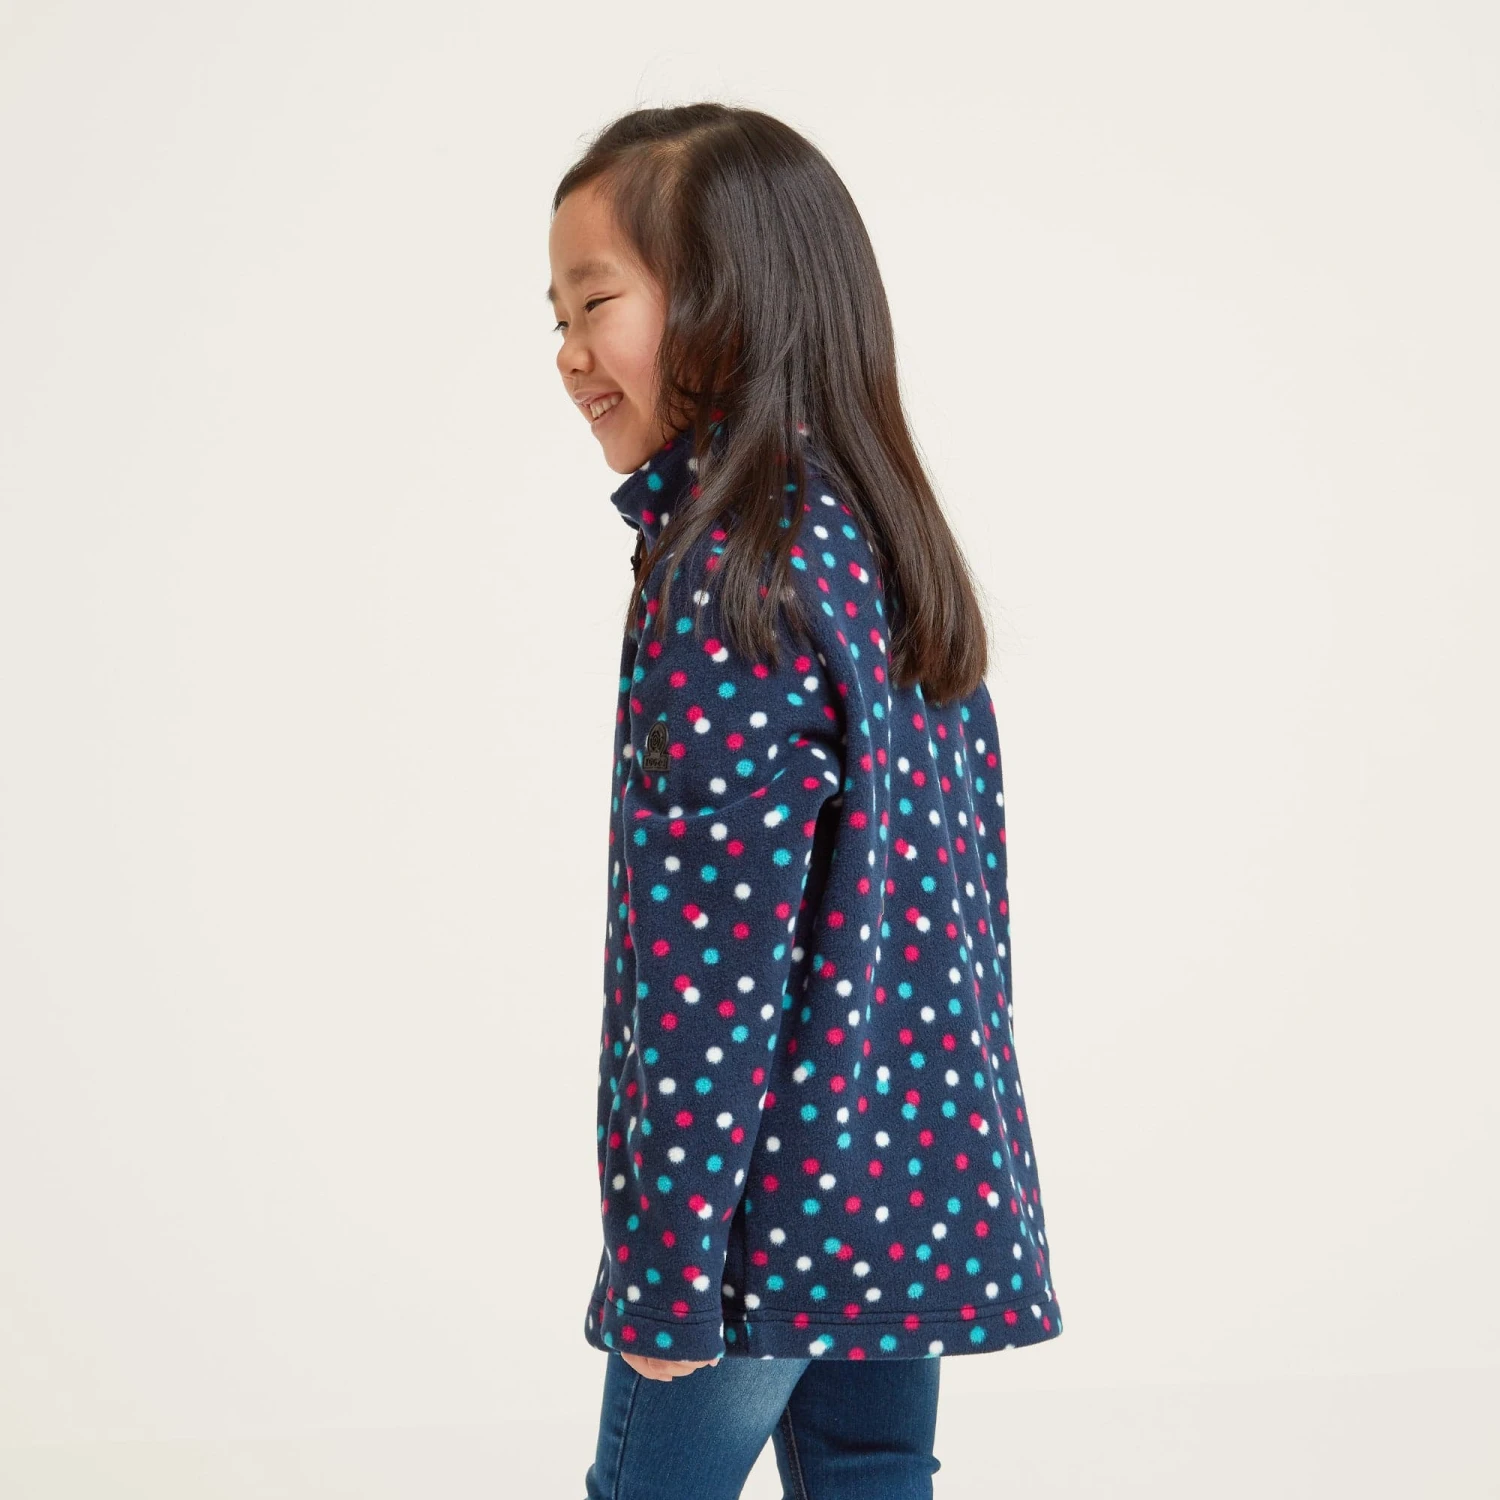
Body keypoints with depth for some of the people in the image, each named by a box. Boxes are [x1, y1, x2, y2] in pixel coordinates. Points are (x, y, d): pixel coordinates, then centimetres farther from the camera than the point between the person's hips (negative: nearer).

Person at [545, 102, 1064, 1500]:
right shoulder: (883, 541, 7)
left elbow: (716, 952, -21)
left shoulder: (723, 578, -19)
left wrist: (668, 1270, -16)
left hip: (776, 1200, -8)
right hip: (920, 1176, 8)